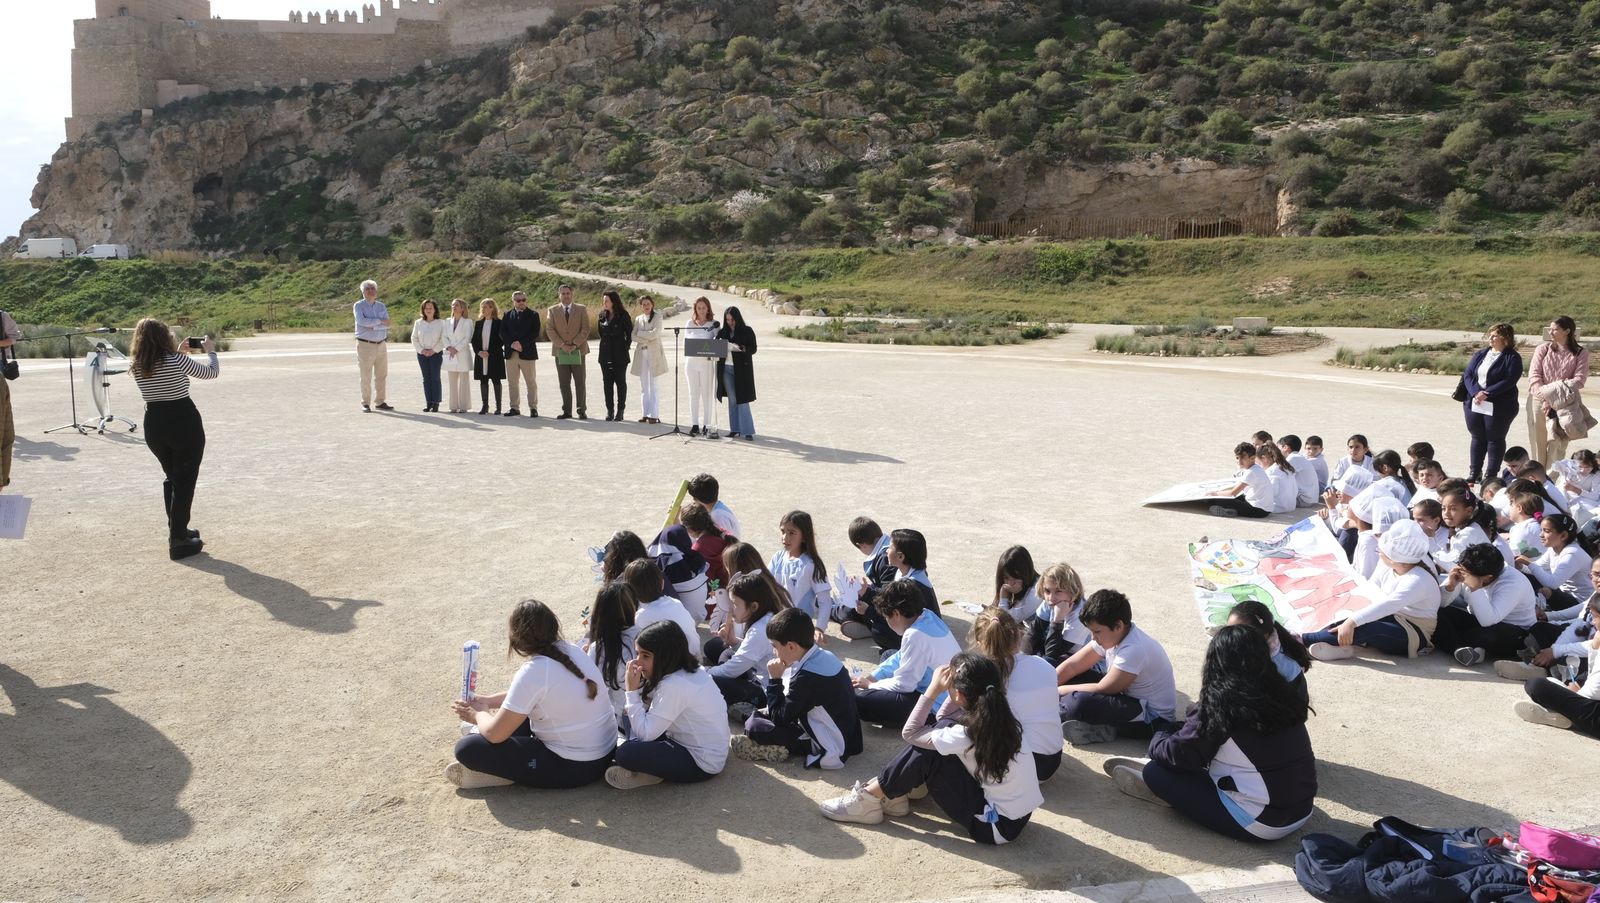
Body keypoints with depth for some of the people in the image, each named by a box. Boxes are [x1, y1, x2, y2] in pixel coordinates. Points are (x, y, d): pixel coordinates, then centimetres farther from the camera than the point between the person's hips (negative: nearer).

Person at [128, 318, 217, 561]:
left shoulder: (136, 367, 0)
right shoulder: (176, 360, -15)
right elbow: (211, 372, -3)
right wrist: (211, 351, 15)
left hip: (154, 426, 6)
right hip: (184, 423, -5)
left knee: (171, 478, 22)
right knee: (184, 482, 1)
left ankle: (178, 530, 29)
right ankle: (178, 541, -1)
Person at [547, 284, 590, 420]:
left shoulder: (581, 309, 6)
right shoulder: (552, 310, 8)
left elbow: (585, 329, -1)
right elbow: (550, 330, 0)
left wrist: (574, 345, -12)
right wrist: (562, 345, -12)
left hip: (578, 351, -1)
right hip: (560, 352, 1)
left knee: (580, 383, -2)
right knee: (564, 383, 3)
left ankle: (582, 410, 3)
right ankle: (566, 411, 8)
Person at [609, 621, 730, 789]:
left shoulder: (674, 685, -25)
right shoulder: (690, 671, 3)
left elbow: (645, 734, -22)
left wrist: (632, 691, -18)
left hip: (702, 764, -10)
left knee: (625, 753, -23)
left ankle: (654, 774, 2)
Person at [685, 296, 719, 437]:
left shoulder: (713, 323, 1)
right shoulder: (690, 323, 9)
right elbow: (686, 340, 6)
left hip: (707, 361, -3)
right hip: (692, 361, 3)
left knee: (707, 394, -1)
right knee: (694, 393, 5)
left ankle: (706, 426, 1)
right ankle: (694, 425, 9)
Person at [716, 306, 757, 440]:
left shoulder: (747, 331, 0)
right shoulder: (723, 332, 11)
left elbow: (753, 349, -4)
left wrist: (741, 348, -23)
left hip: (741, 369, -4)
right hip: (726, 368, 4)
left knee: (742, 399, -7)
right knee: (732, 400, 6)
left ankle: (748, 431, -3)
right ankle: (735, 429, 11)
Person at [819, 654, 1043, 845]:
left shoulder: (967, 735, -26)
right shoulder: (999, 711, -5)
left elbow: (909, 733, -13)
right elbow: (943, 722, 10)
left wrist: (933, 690, -13)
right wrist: (953, 688, -5)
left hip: (997, 825, -8)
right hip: (1015, 811, 8)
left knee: (926, 753, -11)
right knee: (942, 728, 3)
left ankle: (870, 799, 5)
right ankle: (895, 793, 13)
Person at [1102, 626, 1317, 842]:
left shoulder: (1219, 705, -18)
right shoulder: (1281, 692, 2)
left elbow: (1175, 754, -7)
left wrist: (1157, 741, 14)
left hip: (1259, 824, -7)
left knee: (1156, 772, -1)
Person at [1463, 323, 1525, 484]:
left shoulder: (1512, 358, -6)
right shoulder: (1481, 354, 11)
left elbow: (1509, 381, -16)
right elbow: (1468, 374, 3)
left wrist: (1486, 393, -22)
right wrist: (1476, 392, -14)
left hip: (1498, 407, -5)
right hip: (1474, 404, 5)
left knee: (1495, 439, 4)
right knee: (1477, 437, 13)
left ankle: (1491, 475, 11)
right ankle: (1474, 472, 22)